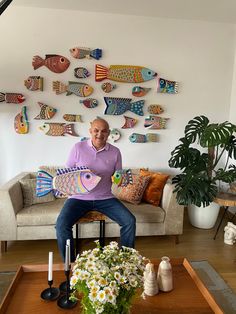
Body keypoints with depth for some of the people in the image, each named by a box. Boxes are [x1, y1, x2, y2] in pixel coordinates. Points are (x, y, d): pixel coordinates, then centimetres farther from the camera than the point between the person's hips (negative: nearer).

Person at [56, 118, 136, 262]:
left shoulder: (115, 152, 2)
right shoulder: (78, 147, -3)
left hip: (105, 198, 2)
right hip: (79, 197, -1)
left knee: (130, 221, -15)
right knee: (61, 224, -24)